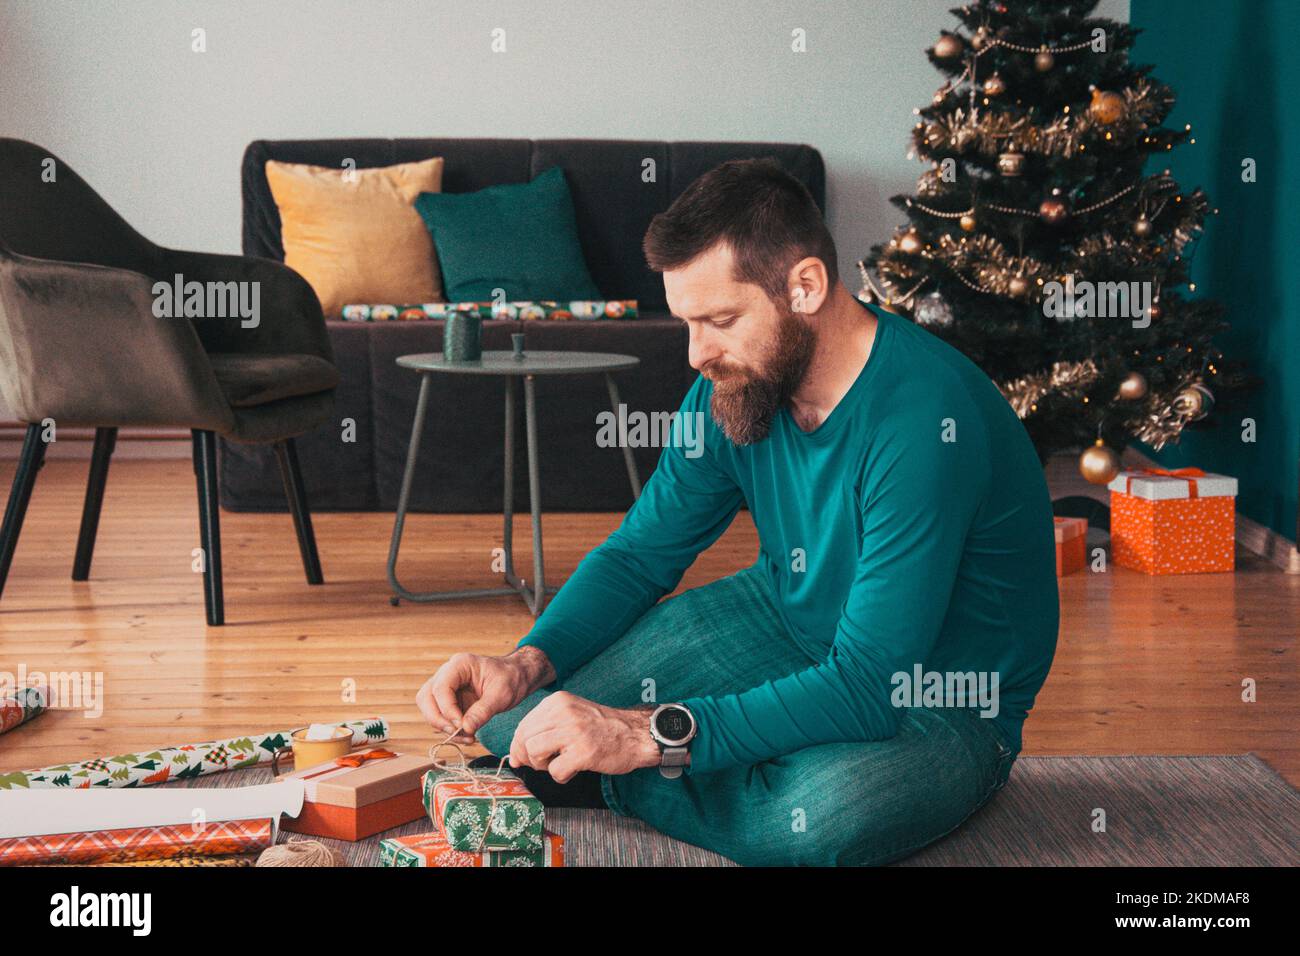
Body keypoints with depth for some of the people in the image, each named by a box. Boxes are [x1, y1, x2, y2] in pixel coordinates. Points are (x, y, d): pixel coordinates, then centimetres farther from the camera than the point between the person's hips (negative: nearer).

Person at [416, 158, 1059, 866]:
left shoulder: (925, 421, -33)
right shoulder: (735, 384, -9)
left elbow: (869, 687, -34)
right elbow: (639, 554, 1)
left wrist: (650, 735, -37)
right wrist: (528, 664, -18)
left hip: (944, 708, -5)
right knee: (515, 719, -7)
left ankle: (627, 782, -11)